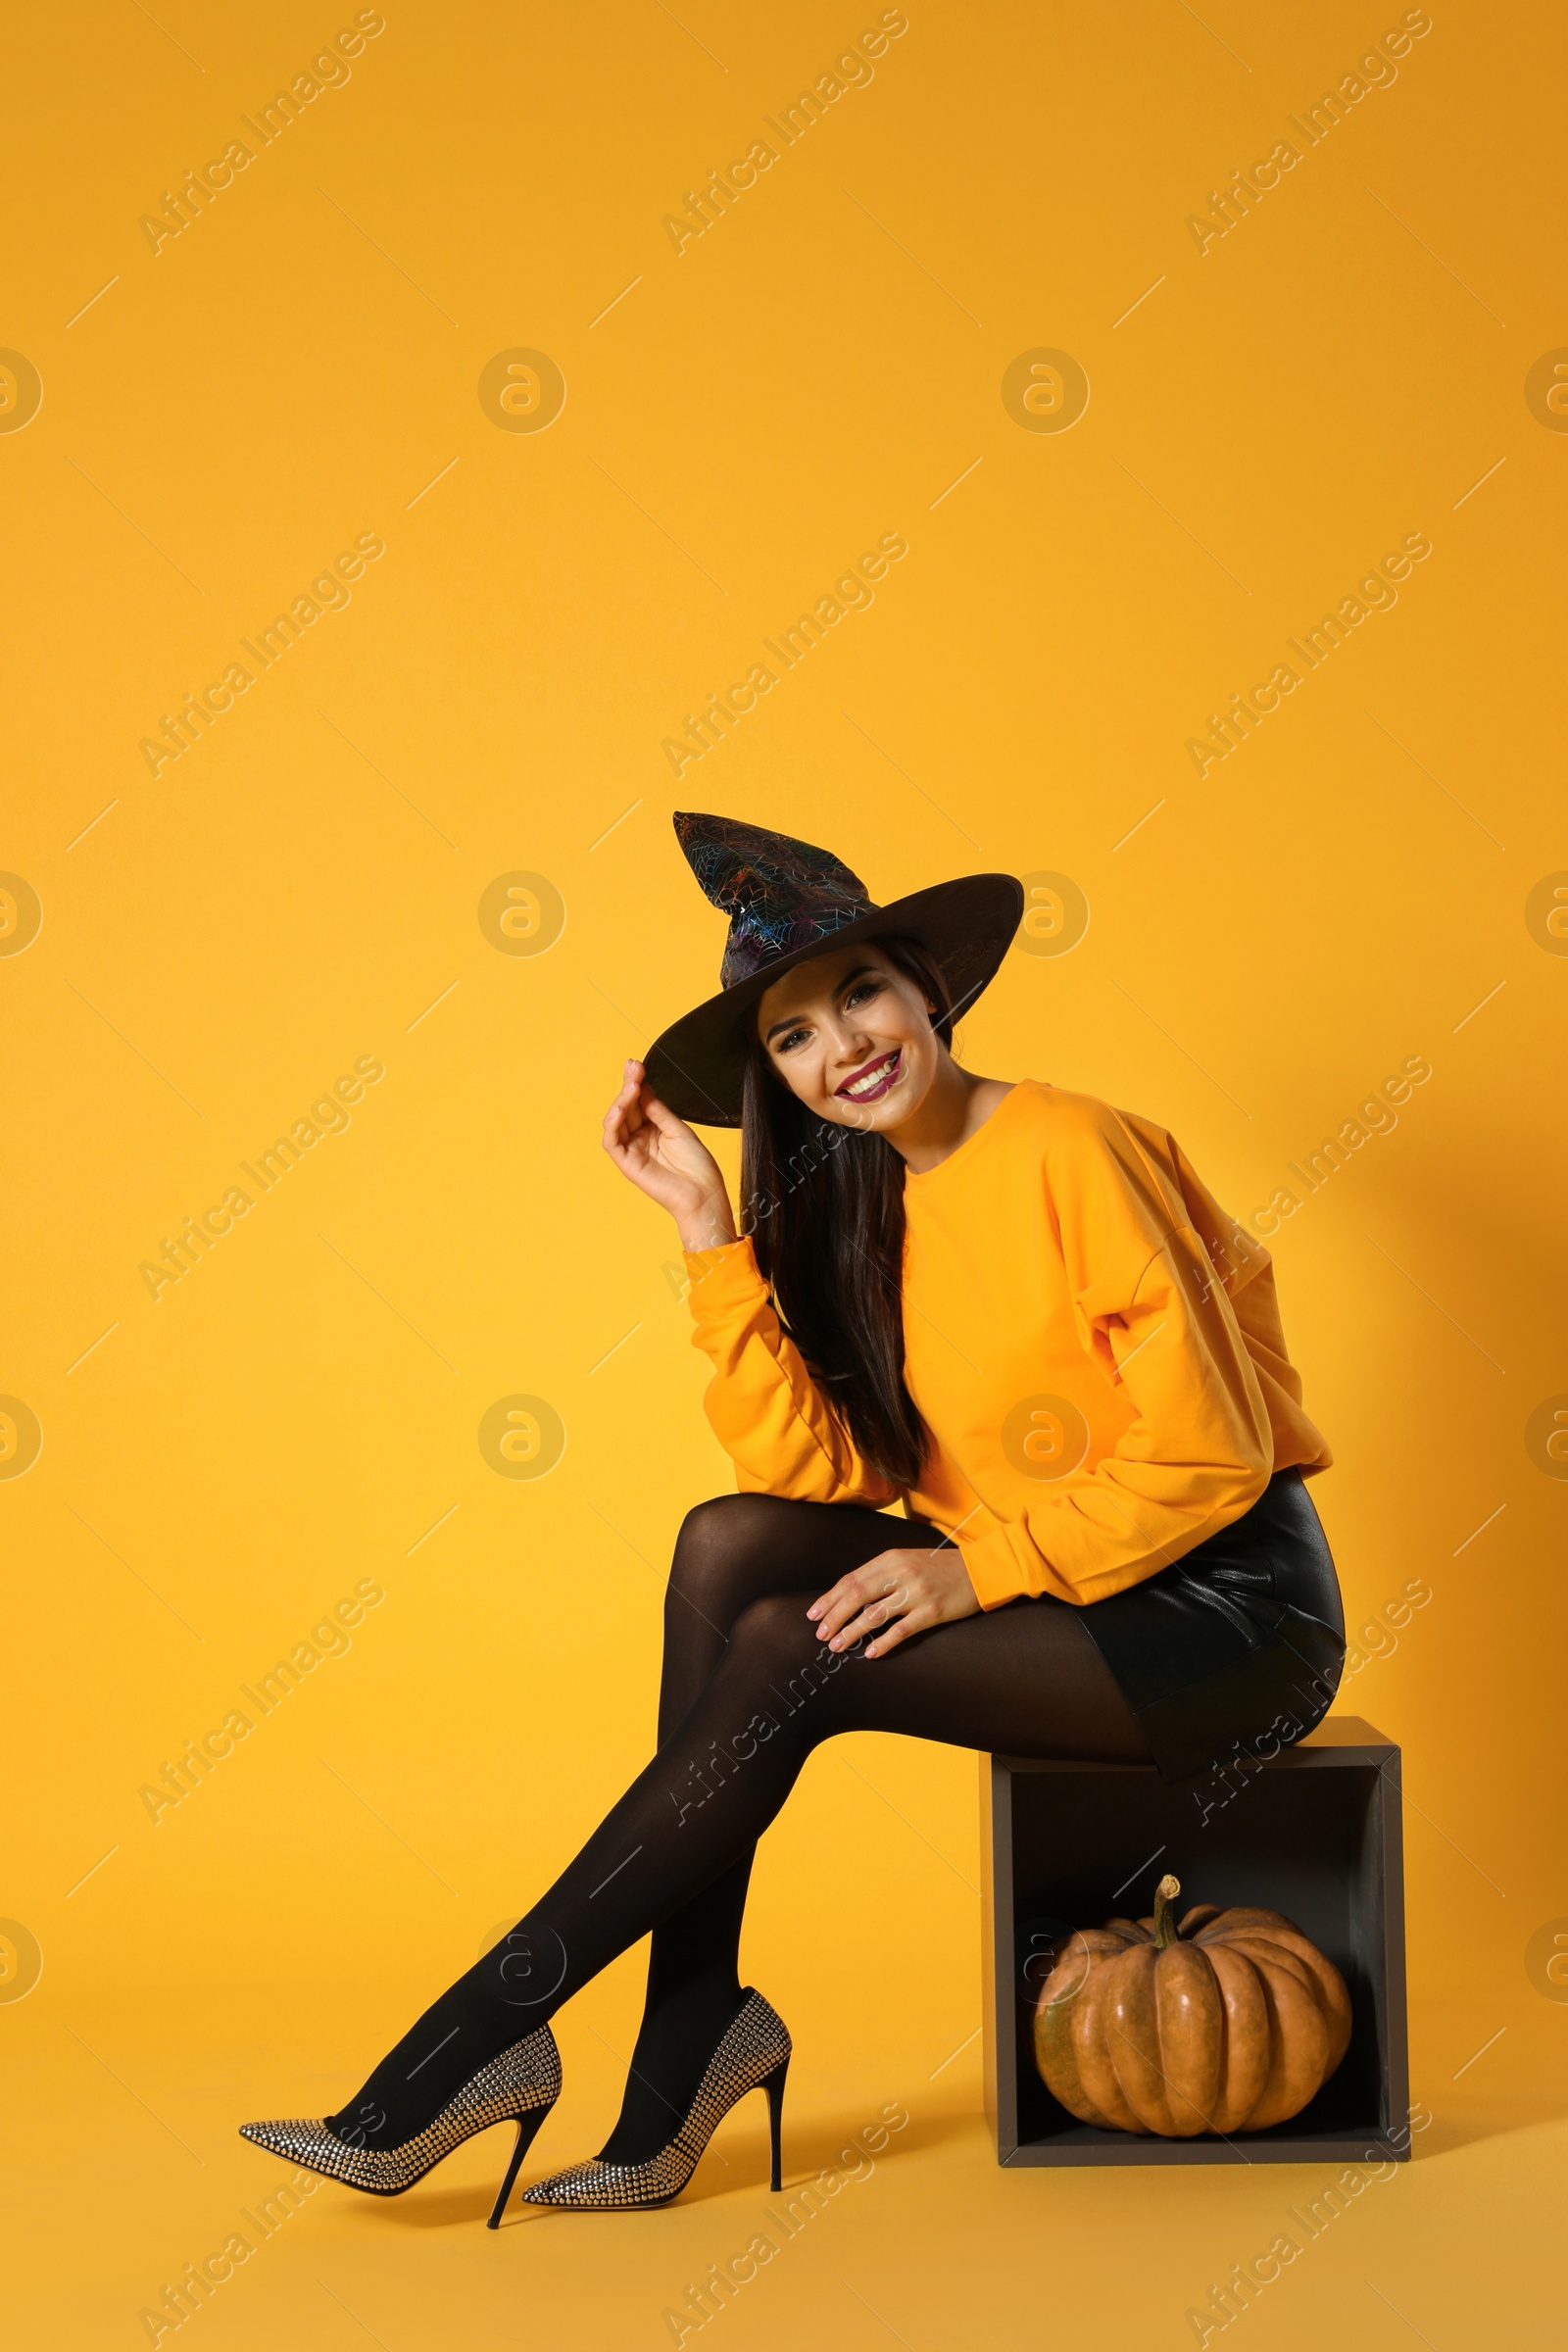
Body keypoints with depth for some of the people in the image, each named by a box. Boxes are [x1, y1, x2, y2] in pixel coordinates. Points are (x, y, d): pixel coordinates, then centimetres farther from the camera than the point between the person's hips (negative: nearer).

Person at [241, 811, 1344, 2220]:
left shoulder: (1068, 1150, -15)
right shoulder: (859, 1207, 7)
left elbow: (1210, 1452, -17)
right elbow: (818, 1469, -6)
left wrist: (979, 1569, -21)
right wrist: (710, 1228, -10)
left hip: (1234, 1604, -7)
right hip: (1051, 1583, 7)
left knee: (793, 1657, -21)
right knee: (732, 1545, -12)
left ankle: (471, 2047, -11)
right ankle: (693, 2037, -10)